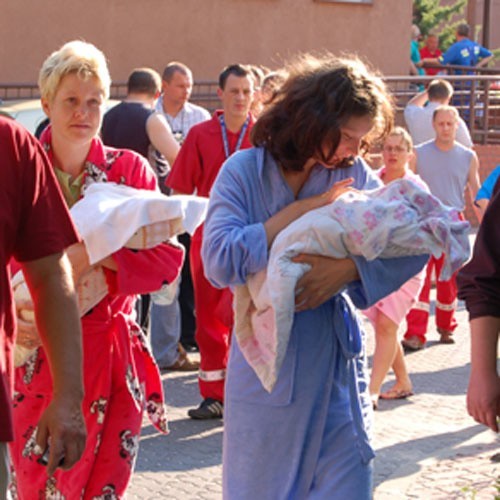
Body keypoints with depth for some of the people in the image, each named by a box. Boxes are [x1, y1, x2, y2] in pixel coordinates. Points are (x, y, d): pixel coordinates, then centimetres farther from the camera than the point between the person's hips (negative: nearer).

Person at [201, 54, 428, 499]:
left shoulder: (356, 175, 0)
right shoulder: (246, 171, -7)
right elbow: (219, 261, -20)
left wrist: (346, 269, -25)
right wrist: (305, 209, -18)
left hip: (336, 368, 2)